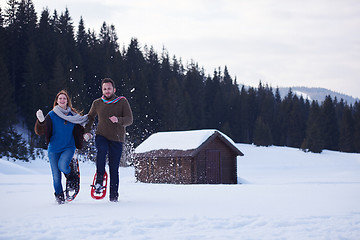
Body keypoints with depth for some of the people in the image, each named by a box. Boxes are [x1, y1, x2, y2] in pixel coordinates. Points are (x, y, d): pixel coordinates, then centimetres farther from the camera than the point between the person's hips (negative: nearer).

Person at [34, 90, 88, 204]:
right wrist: (41, 121, -29)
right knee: (56, 176, 1)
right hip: (54, 149, 0)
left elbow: (78, 131, 22)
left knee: (62, 165, -28)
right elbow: (40, 131, -12)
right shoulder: (51, 115, -3)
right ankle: (59, 195, 23)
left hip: (69, 147, 0)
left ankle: (70, 174, 6)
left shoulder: (73, 115, 4)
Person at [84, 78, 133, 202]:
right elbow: (90, 117, 23)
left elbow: (129, 119, -9)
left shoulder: (122, 102, -1)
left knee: (114, 168, -1)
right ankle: (99, 179, -25)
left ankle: (114, 194, 12)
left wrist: (118, 120, -29)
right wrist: (86, 131, 7)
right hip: (101, 136, 1)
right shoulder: (97, 103, 6)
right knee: (102, 150, -34)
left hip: (117, 139, -1)